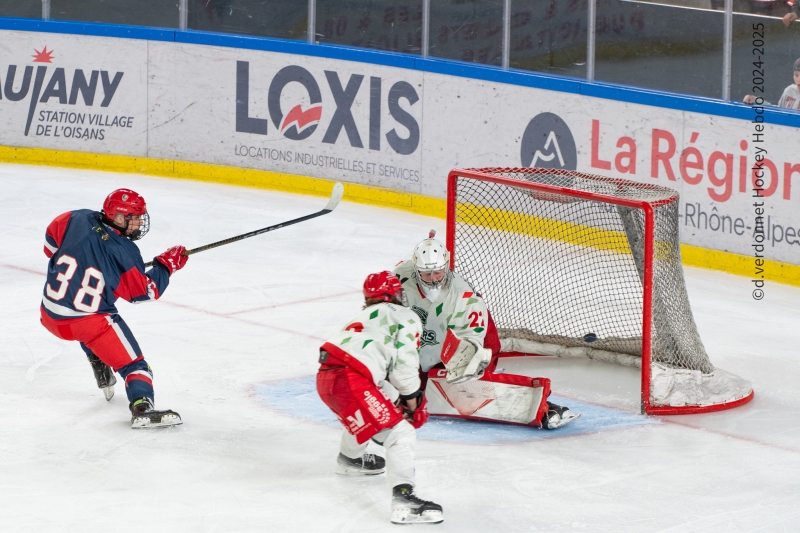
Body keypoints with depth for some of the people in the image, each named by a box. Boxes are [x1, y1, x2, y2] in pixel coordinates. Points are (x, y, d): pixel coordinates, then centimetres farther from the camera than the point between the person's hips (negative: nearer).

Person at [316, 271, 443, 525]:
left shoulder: (366, 318, 33)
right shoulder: (406, 318, 9)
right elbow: (405, 366, 0)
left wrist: (398, 400, 24)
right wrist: (411, 400, 15)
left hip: (327, 377, 9)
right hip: (350, 381, -9)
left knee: (367, 410, 38)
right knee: (400, 433, -10)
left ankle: (350, 459, 58)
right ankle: (403, 499, -25)